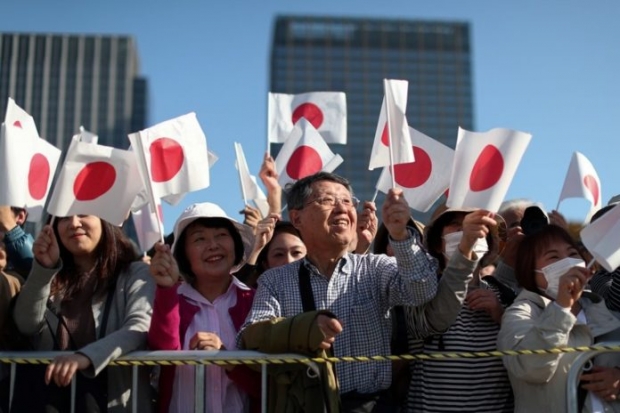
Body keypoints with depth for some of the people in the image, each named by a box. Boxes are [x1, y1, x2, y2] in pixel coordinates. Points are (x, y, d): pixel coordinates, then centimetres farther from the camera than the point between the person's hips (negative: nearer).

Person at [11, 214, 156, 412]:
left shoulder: (135, 273, 5)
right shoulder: (54, 278, 20)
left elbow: (140, 327, -14)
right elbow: (27, 325, 4)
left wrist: (85, 357, -31)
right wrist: (43, 269, -9)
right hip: (51, 397, 4)